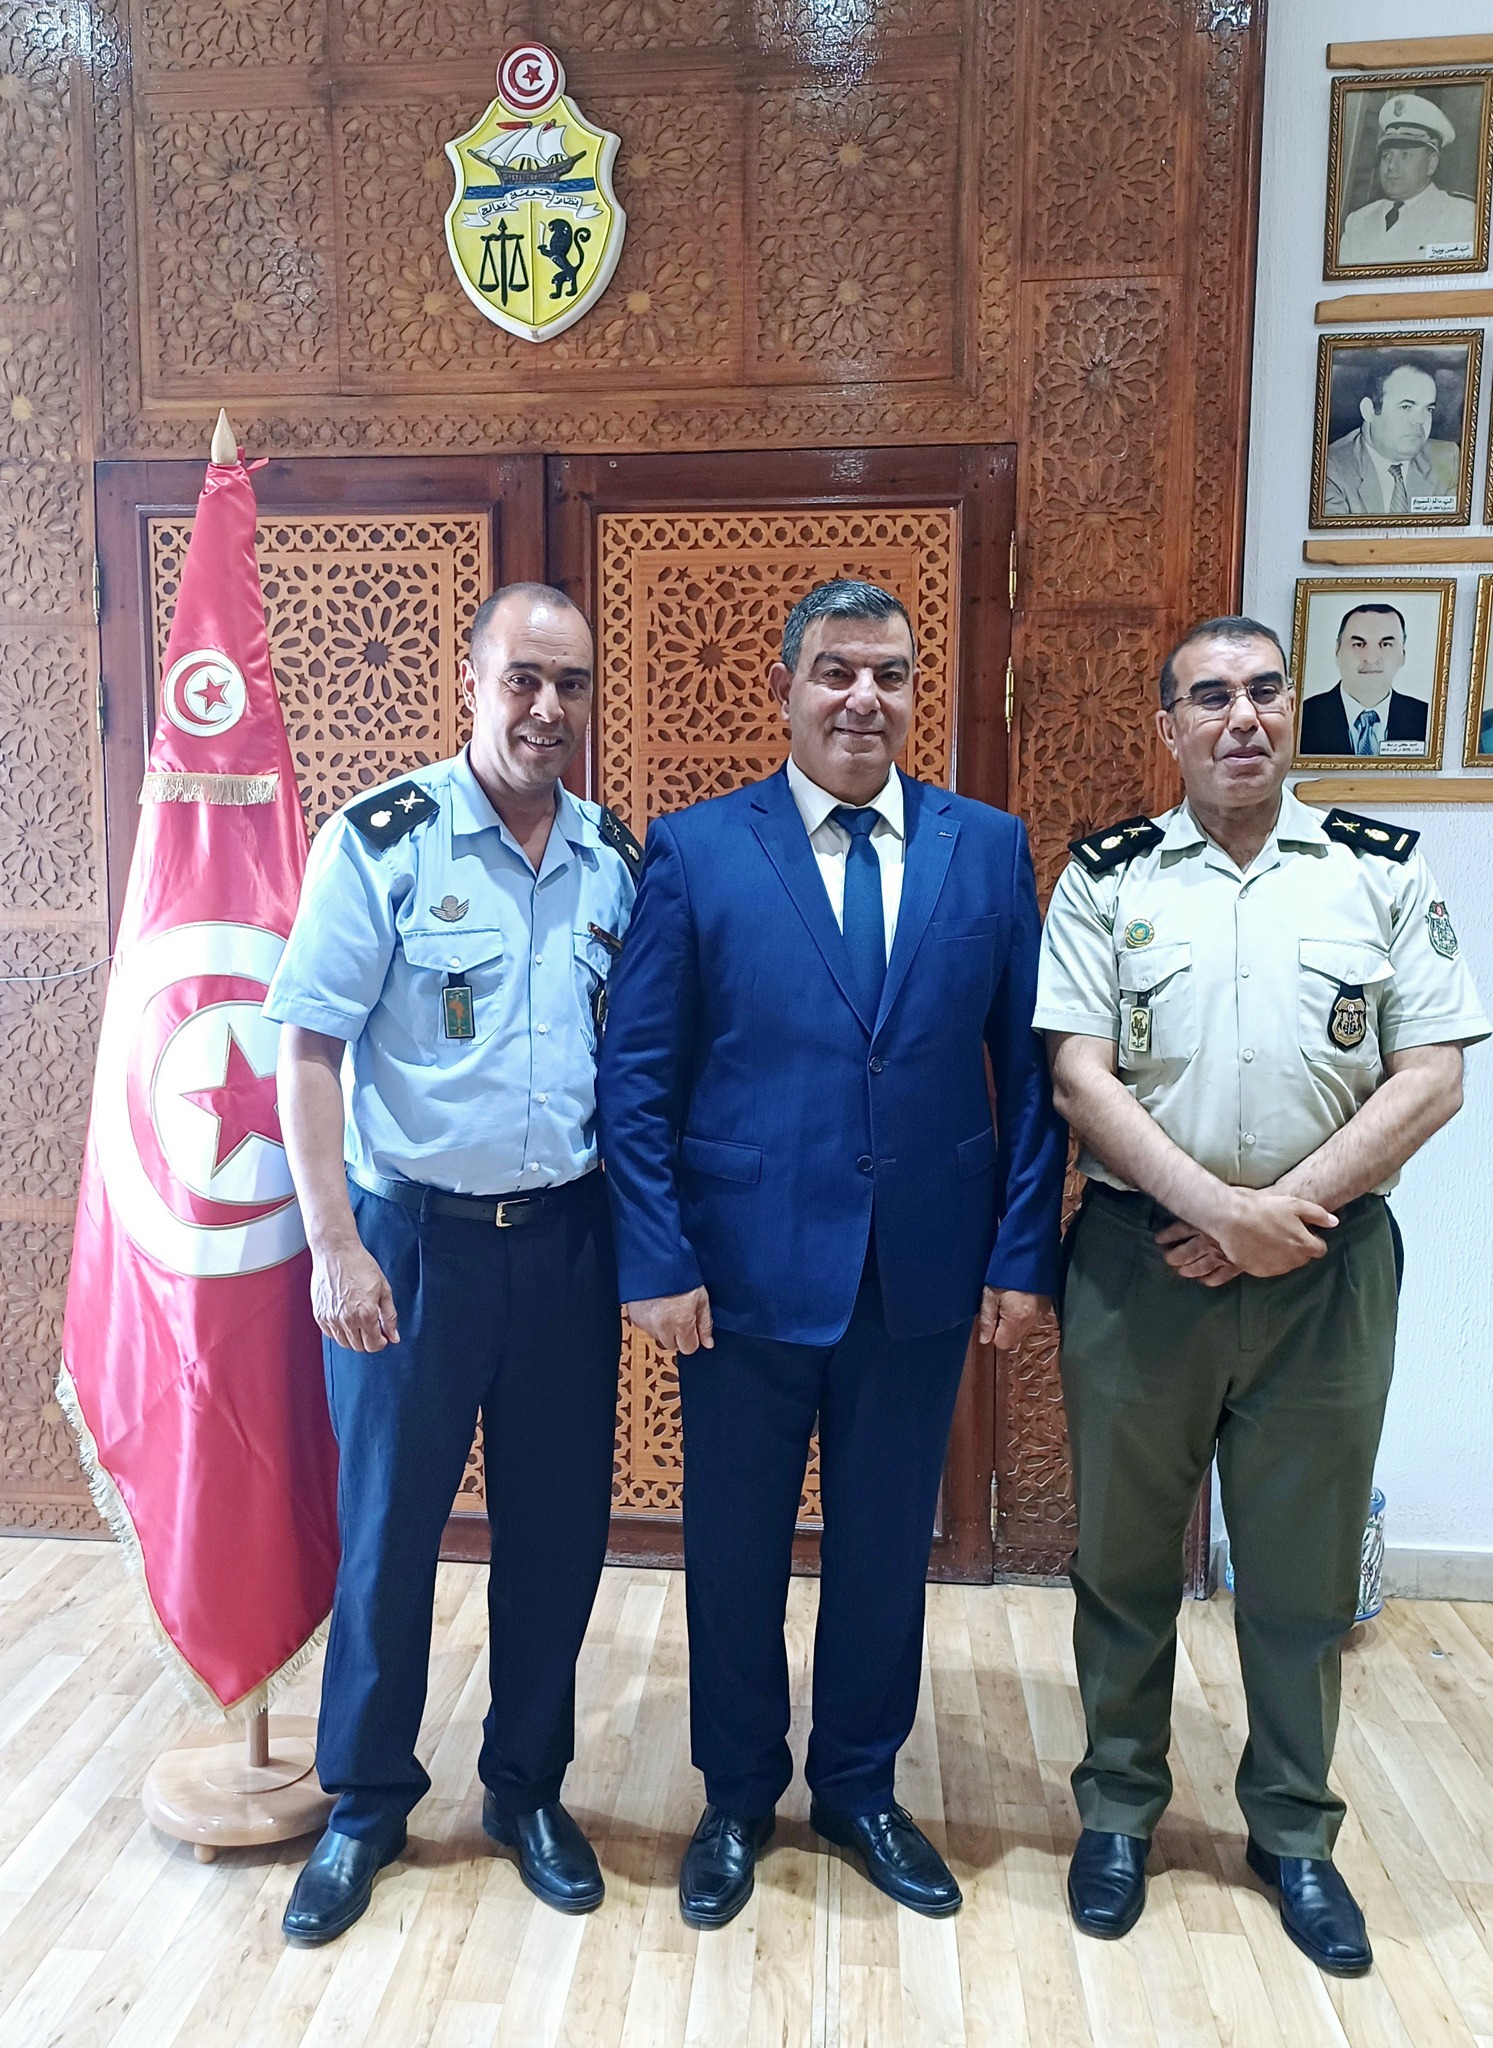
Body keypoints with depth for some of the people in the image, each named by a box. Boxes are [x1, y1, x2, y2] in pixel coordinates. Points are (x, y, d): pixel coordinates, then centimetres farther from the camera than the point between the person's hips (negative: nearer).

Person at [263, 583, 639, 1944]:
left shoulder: (617, 862, 4)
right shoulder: (381, 842, -8)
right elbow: (308, 1049, -9)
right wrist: (335, 1245, -13)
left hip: (566, 1241, 3)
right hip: (412, 1239, -3)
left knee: (559, 1527, 13)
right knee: (386, 1526, 11)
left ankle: (528, 1787, 36)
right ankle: (367, 1803, 34)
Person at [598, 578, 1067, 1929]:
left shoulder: (990, 849, 2)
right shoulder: (695, 850, -4)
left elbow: (1029, 1067, 3)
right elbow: (637, 1076, -5)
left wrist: (1024, 1253, -2)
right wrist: (655, 1262, -10)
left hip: (924, 1277, 2)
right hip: (744, 1273, -1)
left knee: (887, 1549, 17)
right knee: (734, 1550, 15)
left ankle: (861, 1789, 41)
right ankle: (737, 1800, 39)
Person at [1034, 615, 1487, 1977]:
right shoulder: (1108, 876, 1)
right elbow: (1079, 1075, -7)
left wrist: (1287, 1218, -12)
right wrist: (1221, 1207, -16)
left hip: (1325, 1266, 1)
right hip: (1139, 1260, 0)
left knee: (1304, 1570, 14)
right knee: (1125, 1555, 13)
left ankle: (1293, 1832, 36)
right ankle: (1119, 1810, 34)